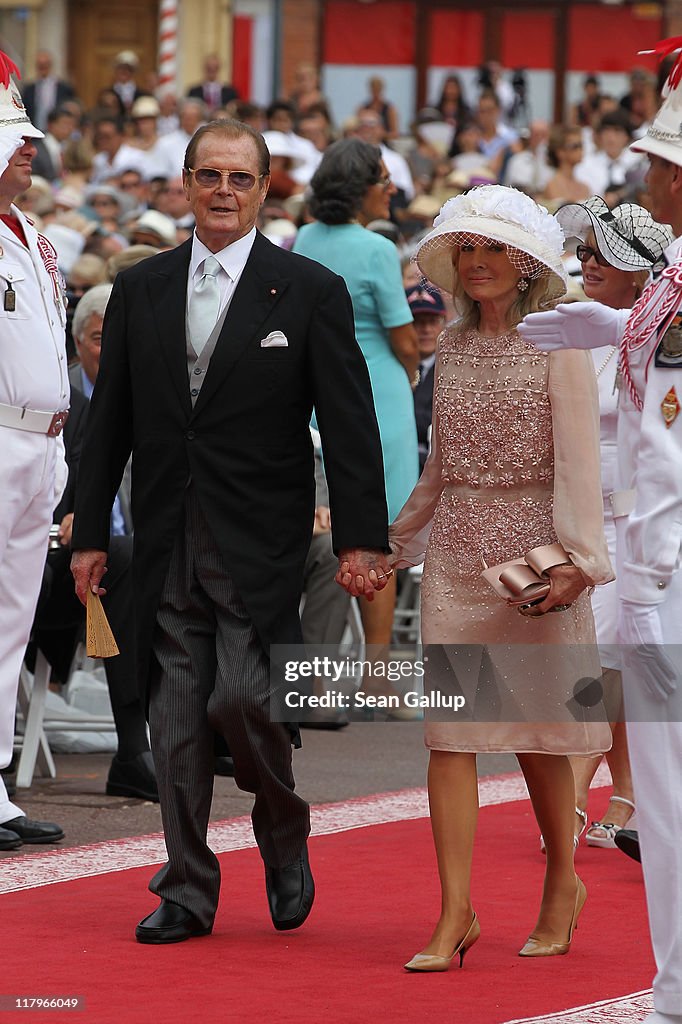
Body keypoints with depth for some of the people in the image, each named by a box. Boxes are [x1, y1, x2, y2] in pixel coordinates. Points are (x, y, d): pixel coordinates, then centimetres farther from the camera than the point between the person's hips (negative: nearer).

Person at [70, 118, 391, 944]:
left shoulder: (311, 292, -1)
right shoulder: (140, 290, 9)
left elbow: (349, 426, -3)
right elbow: (110, 421, 13)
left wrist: (360, 538, -10)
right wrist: (89, 533, 10)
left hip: (260, 545, -3)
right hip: (166, 542, 4)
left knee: (243, 702, -13)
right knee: (176, 716, 3)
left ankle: (286, 843, 14)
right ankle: (187, 892, 12)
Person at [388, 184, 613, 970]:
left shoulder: (557, 345, -4)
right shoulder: (452, 348, 11)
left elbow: (577, 461, -9)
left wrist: (576, 557, -17)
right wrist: (394, 541, 21)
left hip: (532, 551, -4)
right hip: (455, 552, 4)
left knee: (534, 728, 3)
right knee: (449, 731, -3)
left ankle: (562, 883, 24)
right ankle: (455, 914, -4)